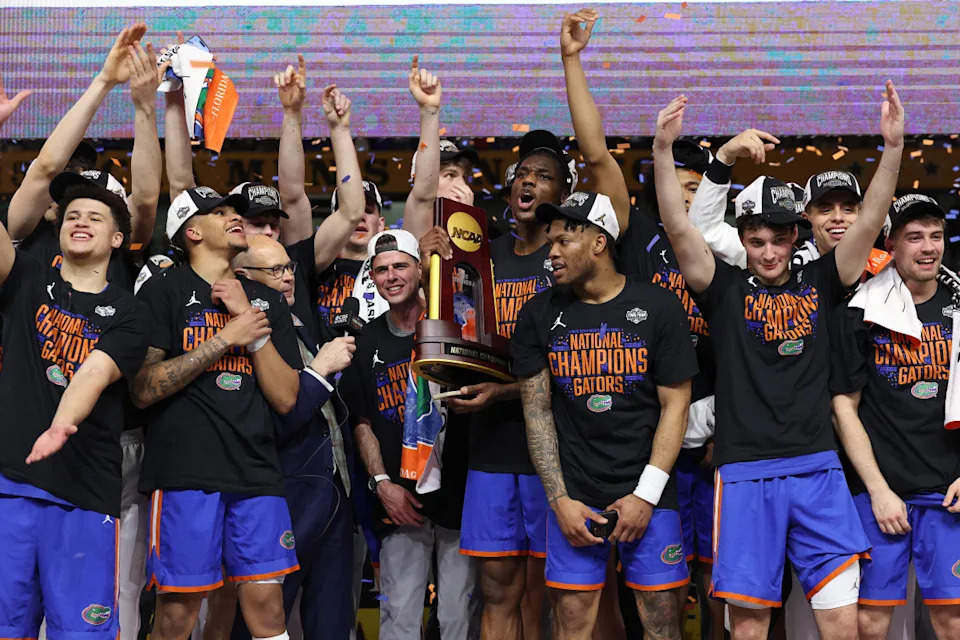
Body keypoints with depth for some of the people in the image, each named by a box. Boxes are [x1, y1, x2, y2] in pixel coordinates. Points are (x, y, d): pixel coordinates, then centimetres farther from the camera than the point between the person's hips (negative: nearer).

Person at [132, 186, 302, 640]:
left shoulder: (267, 303, 19)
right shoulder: (165, 291, 5)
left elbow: (285, 398, 9)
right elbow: (143, 389, -7)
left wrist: (251, 320, 0)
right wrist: (227, 338, -7)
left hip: (256, 470, 4)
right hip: (185, 468, -4)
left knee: (266, 602, -2)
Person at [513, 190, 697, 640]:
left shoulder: (657, 308, -2)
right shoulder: (540, 315, 4)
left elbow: (675, 405, -2)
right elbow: (537, 410, 5)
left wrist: (646, 495, -9)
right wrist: (558, 498, -3)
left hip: (648, 493, -2)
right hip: (574, 494, 2)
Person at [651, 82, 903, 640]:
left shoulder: (818, 285, 10)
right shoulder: (726, 288, 5)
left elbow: (870, 222, 1)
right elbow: (679, 230, -7)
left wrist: (894, 148, -11)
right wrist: (664, 150, -19)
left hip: (818, 469, 2)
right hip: (746, 473, -1)